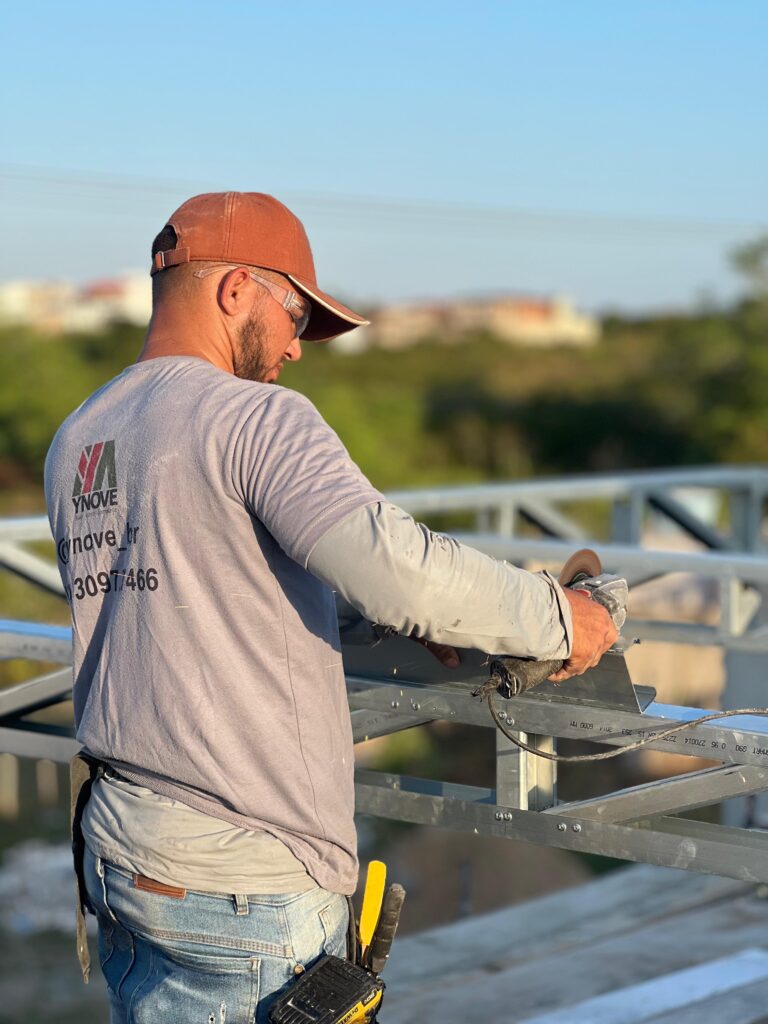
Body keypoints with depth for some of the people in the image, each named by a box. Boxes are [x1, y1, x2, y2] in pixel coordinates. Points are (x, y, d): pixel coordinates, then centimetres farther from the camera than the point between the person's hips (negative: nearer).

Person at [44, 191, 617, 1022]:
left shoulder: (75, 443, 12)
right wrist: (553, 617, -13)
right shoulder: (254, 416, -14)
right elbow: (390, 563, -27)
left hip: (117, 857, 8)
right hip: (244, 885, -8)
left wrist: (381, 619, 15)